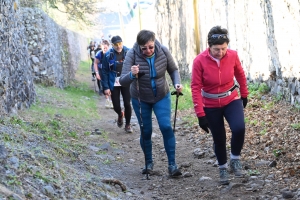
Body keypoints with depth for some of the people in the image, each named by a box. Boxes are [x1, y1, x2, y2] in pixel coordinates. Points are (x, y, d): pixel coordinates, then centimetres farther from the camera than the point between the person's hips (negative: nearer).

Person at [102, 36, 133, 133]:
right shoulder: (108, 55, -9)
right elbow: (104, 72, -6)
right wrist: (106, 87, -9)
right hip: (114, 84, 0)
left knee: (127, 104, -2)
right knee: (116, 106, 3)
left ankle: (128, 124, 19)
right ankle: (120, 115, 39)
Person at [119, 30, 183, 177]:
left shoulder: (163, 51, -19)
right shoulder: (132, 54, -24)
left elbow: (173, 70, -3)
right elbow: (123, 81, -28)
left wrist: (177, 83, -23)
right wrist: (132, 75, -49)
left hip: (162, 96, 0)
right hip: (140, 99, 0)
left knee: (166, 127, -13)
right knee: (145, 131, 5)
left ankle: (172, 164, -7)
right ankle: (148, 163, 25)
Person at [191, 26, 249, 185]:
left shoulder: (232, 55, -15)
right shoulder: (199, 61, -22)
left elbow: (240, 74, 5)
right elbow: (196, 88, -17)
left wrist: (244, 94, 17)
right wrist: (200, 114, -19)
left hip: (232, 100, 1)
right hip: (211, 105, -1)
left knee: (239, 128, -23)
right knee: (219, 138, 8)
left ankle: (235, 160, 2)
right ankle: (223, 168, 32)